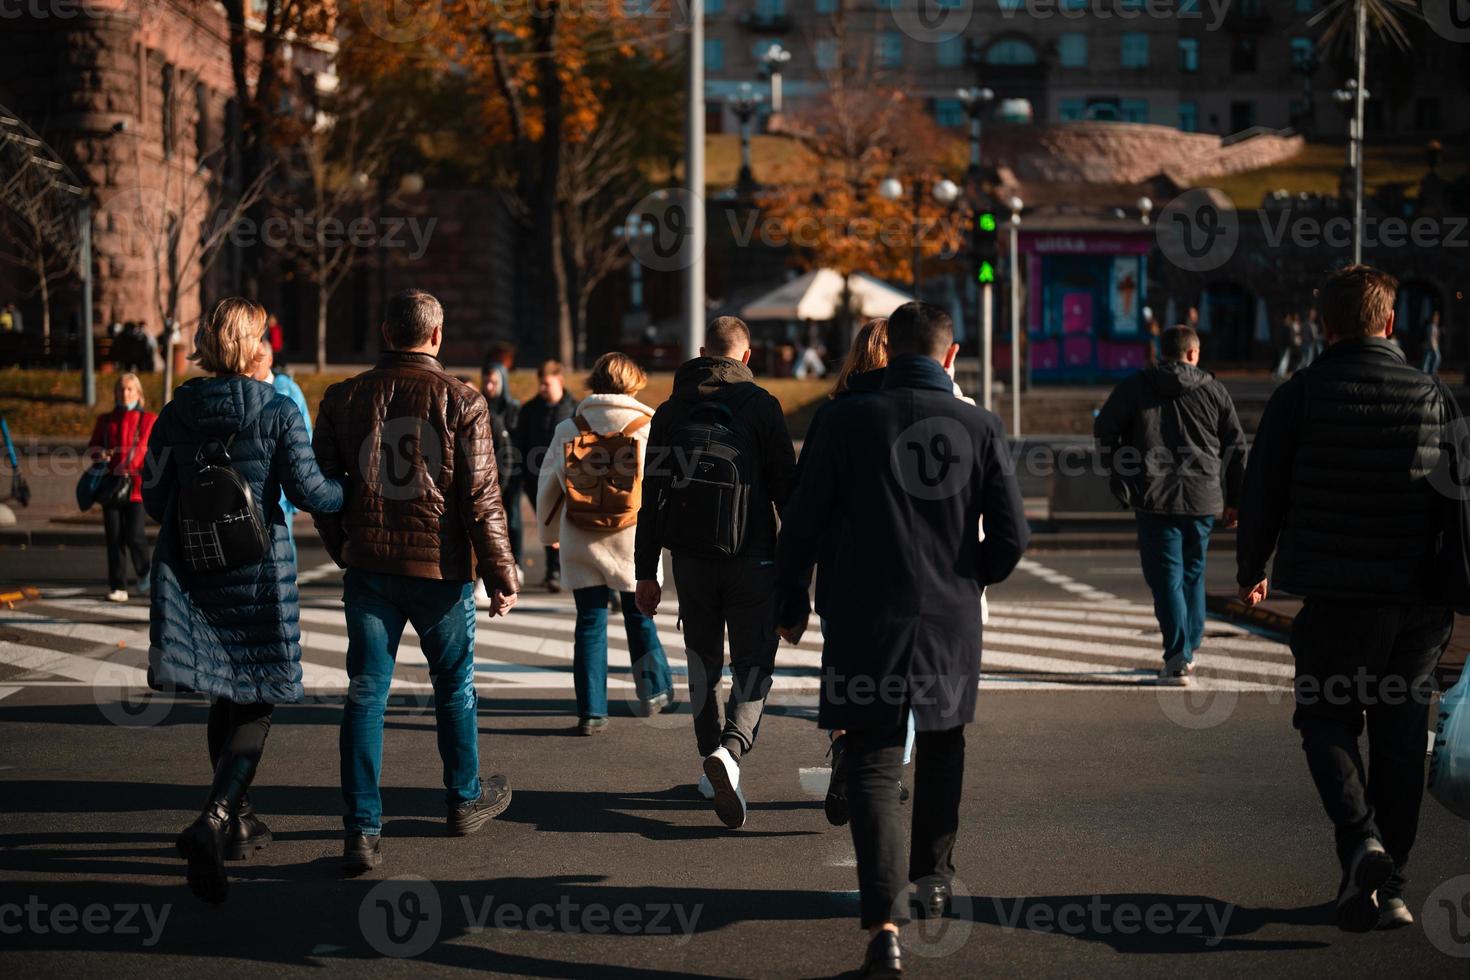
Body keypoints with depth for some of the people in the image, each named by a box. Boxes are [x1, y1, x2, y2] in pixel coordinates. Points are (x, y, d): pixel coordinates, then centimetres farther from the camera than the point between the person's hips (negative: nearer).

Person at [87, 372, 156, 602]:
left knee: (134, 535, -11)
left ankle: (144, 571, 18)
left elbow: (143, 447, -8)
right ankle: (118, 587, 3)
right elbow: (91, 447, 17)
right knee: (114, 537, -2)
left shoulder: (148, 419, 5)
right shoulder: (105, 420, 17)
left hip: (136, 483, -3)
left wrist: (126, 466, -24)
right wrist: (99, 452, -7)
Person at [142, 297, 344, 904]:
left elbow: (155, 497, 4)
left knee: (225, 697, 18)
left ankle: (238, 818, 28)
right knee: (255, 704, 1)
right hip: (259, 571, -4)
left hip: (191, 568, 4)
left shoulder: (177, 412, 3)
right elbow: (307, 490, -11)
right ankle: (215, 818, -19)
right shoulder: (277, 412, -8)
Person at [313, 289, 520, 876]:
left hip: (368, 568, 2)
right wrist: (502, 576, -2)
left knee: (366, 694, 3)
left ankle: (362, 830, -3)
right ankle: (465, 800, 34)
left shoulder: (344, 399, 2)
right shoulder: (461, 403, -6)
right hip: (441, 570, -2)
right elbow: (481, 498, -9)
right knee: (454, 686, 17)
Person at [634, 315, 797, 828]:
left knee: (703, 662, 17)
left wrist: (646, 571, 12)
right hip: (751, 556, -3)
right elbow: (785, 483, -5)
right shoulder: (760, 404, -4)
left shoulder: (670, 410, 8)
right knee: (753, 662, 1)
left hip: (691, 558, 3)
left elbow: (650, 495, 8)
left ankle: (711, 765, 22)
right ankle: (731, 750, -22)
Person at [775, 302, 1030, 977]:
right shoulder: (979, 428, -4)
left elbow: (803, 523, -6)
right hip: (951, 624, 2)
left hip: (866, 622, -2)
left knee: (873, 770, 0)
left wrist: (792, 601, 9)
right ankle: (934, 876, 39)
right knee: (942, 750, 25)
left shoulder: (847, 420, -8)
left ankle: (883, 922, -14)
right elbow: (1011, 536, -2)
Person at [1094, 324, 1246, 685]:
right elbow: (1236, 446, 8)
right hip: (1202, 499, 2)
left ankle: (1178, 657, -12)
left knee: (1166, 576, -3)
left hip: (1155, 496, -2)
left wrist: (1120, 479, 8)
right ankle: (1190, 648, 25)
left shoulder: (1136, 387, 3)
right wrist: (1234, 500, 15)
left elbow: (1104, 428, -1)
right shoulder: (1213, 390, 7)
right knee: (1193, 573, 18)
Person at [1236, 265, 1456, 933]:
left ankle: (1362, 840, -14)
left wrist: (1250, 571, 16)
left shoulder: (1299, 396, -4)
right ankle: (1388, 886, 13)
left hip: (1335, 598, -2)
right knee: (1400, 734, 10)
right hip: (1419, 601, 2)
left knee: (1327, 720, 11)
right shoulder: (1434, 396, 2)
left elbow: (1262, 495, 0)